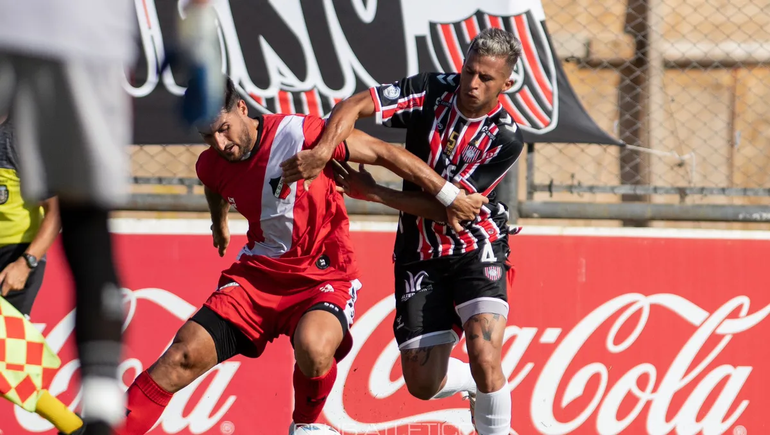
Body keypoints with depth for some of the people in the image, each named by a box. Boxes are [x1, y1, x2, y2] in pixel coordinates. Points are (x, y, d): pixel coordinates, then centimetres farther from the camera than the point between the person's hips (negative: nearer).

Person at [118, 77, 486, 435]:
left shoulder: (300, 134, -18)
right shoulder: (211, 165, 1)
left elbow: (384, 153, -12)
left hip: (324, 276, -5)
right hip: (258, 273, 5)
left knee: (313, 347, -35)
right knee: (186, 355, -13)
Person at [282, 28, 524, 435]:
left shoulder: (505, 138, -15)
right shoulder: (432, 91, -9)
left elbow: (443, 203, -17)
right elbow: (354, 106, -16)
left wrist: (372, 192, -18)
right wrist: (322, 151, -34)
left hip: (477, 248, -3)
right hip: (420, 255, 3)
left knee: (484, 360, -25)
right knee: (422, 383, 0)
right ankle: (478, 386, 35)